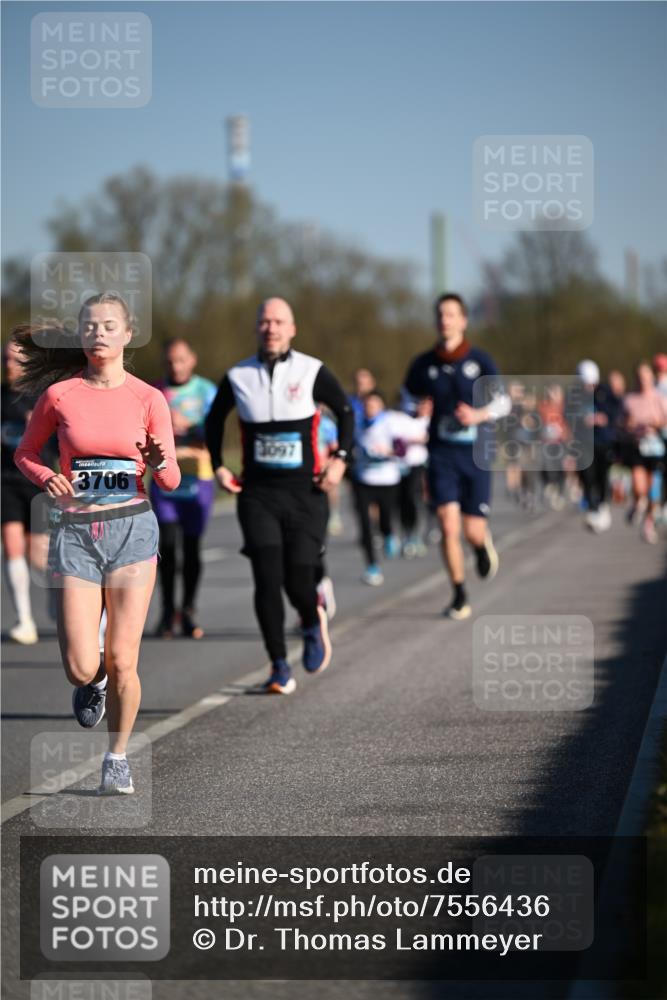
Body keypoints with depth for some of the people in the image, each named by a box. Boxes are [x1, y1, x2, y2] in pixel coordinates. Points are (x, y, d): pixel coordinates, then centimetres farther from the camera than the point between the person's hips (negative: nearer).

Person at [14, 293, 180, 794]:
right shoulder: (59, 394, 1)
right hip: (76, 532, 0)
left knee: (122, 662, -4)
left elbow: (171, 480, 2)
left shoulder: (148, 398, 0)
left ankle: (118, 757, 19)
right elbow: (25, 453, 14)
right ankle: (94, 681, 30)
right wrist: (46, 478, -8)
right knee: (80, 669, -8)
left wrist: (160, 464, -21)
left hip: (133, 530, 0)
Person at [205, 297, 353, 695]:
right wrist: (219, 465, 11)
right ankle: (280, 668, -1)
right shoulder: (238, 377, 2)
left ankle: (314, 621, 31)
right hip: (257, 494, 1)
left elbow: (345, 411, 10)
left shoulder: (312, 372, -3)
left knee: (298, 583, -6)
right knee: (267, 579, -10)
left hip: (305, 493, -1)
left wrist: (340, 459, 0)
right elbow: (215, 419, 19)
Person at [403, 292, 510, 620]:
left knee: (473, 529, -1)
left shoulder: (480, 361, -1)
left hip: (476, 454, -1)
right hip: (441, 454, 1)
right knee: (448, 525, -11)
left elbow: (503, 401, 1)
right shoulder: (424, 365, 4)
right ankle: (460, 596, 1)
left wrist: (479, 415, -18)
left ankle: (483, 545, 38)